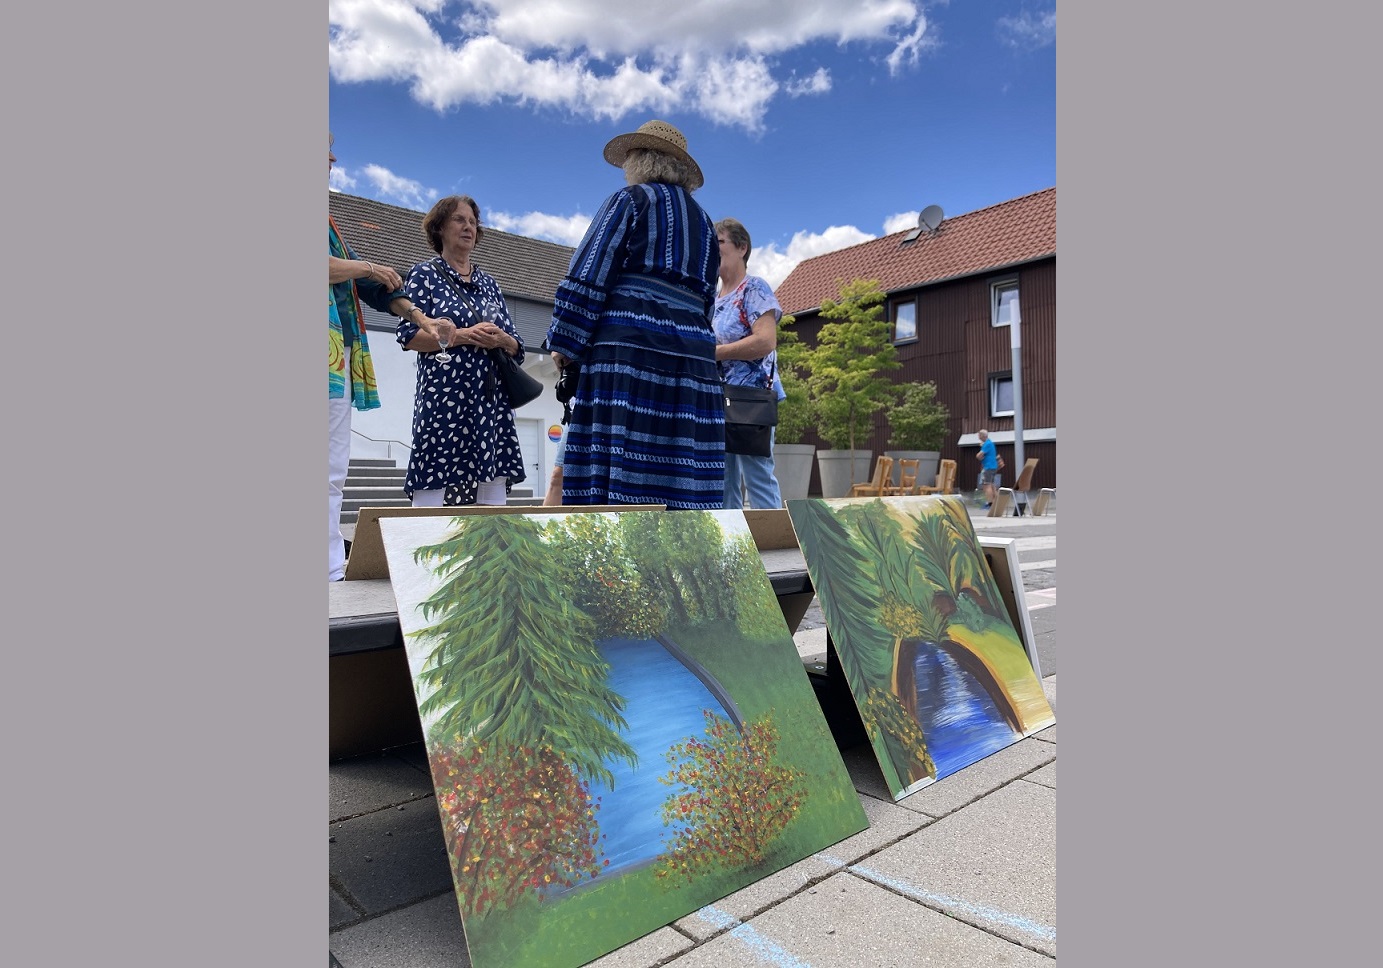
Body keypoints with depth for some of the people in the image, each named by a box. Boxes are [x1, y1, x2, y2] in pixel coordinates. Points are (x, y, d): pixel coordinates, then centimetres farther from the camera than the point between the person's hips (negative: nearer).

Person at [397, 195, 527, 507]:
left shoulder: (489, 282, 20)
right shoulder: (425, 274, 8)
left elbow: (516, 345, 16)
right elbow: (408, 335, -4)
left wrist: (501, 340, -7)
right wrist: (462, 336, -14)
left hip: (492, 400, 4)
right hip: (444, 398, -4)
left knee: (492, 489, -1)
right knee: (435, 489, -9)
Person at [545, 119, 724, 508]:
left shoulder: (630, 200, 7)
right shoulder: (704, 222, 26)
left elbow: (588, 277, -3)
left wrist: (565, 343, 0)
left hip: (628, 347, -6)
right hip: (693, 357, 6)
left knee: (622, 478, -11)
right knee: (681, 483, 3)